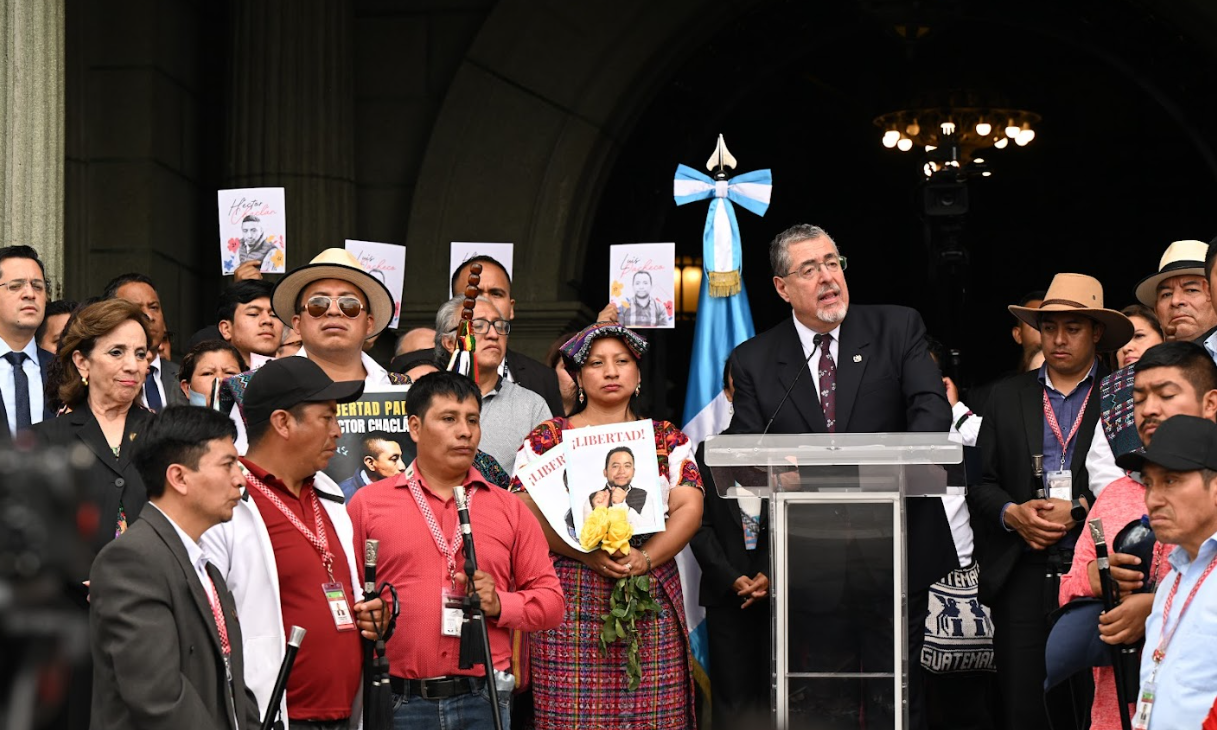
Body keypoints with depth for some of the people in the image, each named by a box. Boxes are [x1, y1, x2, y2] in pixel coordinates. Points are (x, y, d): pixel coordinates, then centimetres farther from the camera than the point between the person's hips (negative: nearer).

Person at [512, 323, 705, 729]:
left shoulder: (668, 440, 13)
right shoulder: (546, 440, 8)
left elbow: (689, 508, 3)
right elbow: (526, 514, -2)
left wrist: (645, 558, -13)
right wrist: (586, 554, -15)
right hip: (571, 601, -1)